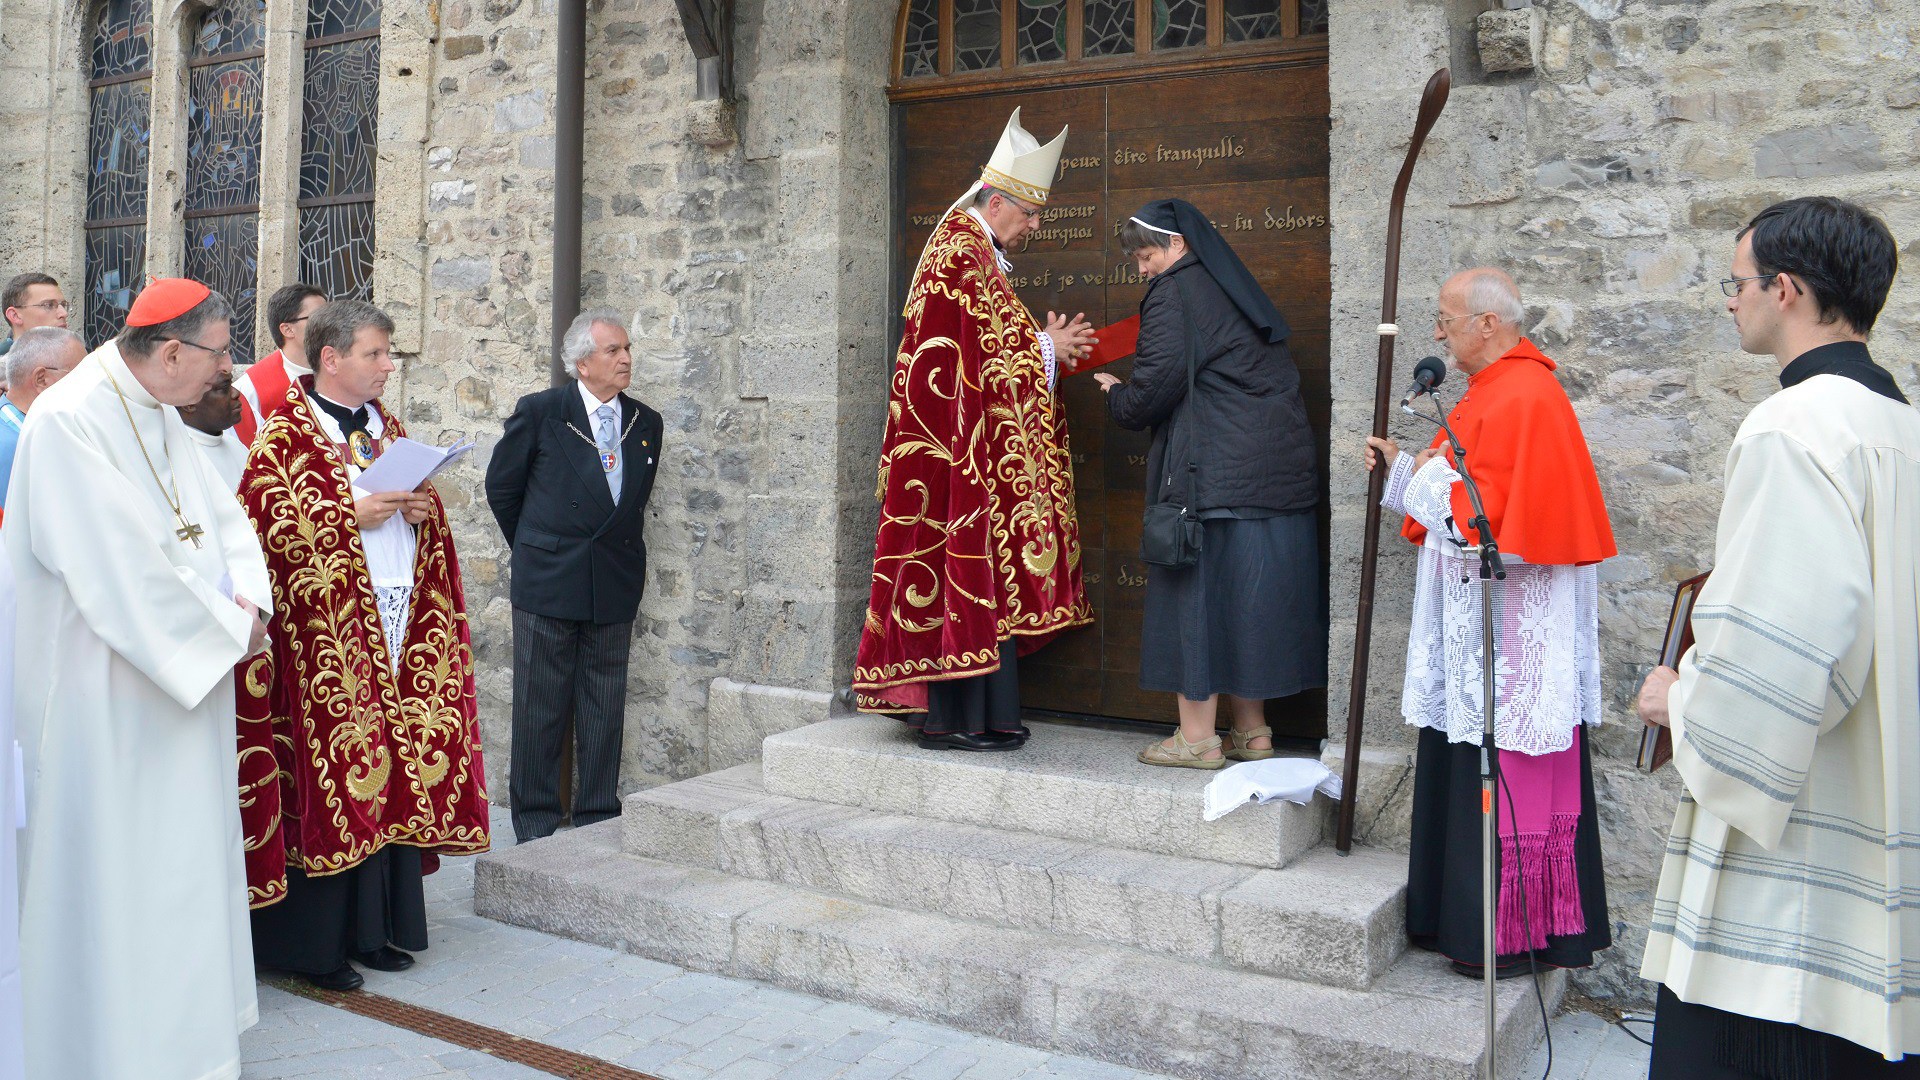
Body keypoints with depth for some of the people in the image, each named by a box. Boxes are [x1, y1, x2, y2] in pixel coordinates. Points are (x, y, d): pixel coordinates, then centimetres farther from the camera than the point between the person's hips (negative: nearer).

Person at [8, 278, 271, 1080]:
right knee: (110, 868, 3)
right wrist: (227, 628, -15)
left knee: (179, 858, 16)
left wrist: (247, 603, -9)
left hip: (178, 677, 9)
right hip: (102, 697, -9)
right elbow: (122, 565, -24)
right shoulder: (69, 423, -19)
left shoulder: (158, 416, 9)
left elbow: (221, 518, 9)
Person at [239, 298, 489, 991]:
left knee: (393, 769, 7)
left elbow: (426, 509, 21)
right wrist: (352, 514, -17)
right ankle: (315, 940, 7)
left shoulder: (387, 427, 17)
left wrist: (420, 509, -1)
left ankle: (375, 925, 18)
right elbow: (267, 519, -12)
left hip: (397, 620, 6)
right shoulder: (284, 433, -3)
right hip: (324, 629, -6)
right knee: (328, 766, -4)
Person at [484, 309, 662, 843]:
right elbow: (501, 487, 7)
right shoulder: (539, 412, -2)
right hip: (547, 584, -3)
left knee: (605, 709, 8)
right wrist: (536, 552, 10)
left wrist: (619, 554, 13)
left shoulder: (645, 423, 8)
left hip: (616, 589, 3)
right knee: (540, 708, 3)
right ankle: (535, 822, 15)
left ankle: (598, 819, 19)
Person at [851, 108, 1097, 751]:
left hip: (972, 449, 10)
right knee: (966, 565, -7)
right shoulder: (962, 253, -12)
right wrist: (1046, 349, -5)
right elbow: (981, 354, -18)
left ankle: (978, 712, 15)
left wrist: (1045, 341, 8)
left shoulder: (974, 250, 21)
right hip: (959, 449, -10)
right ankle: (954, 717, -2)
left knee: (979, 570, 10)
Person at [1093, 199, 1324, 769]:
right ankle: (1252, 731, 19)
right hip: (1280, 469, 8)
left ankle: (1197, 737, 4)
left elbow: (1159, 382, -15)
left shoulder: (1172, 293, -6)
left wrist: (1117, 397, 5)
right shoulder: (1237, 291, 19)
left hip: (1212, 473, -8)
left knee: (1199, 590, -1)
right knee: (1252, 593, 12)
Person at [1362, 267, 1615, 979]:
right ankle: (1472, 917, 26)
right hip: (1475, 629, 11)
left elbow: (1488, 517, -25)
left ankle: (1514, 937, 11)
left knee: (1507, 784, -1)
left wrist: (1427, 476, -11)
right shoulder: (1490, 392, 15)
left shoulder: (1523, 400, -19)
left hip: (1512, 637, -11)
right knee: (1467, 775, 15)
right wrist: (1402, 467, 16)